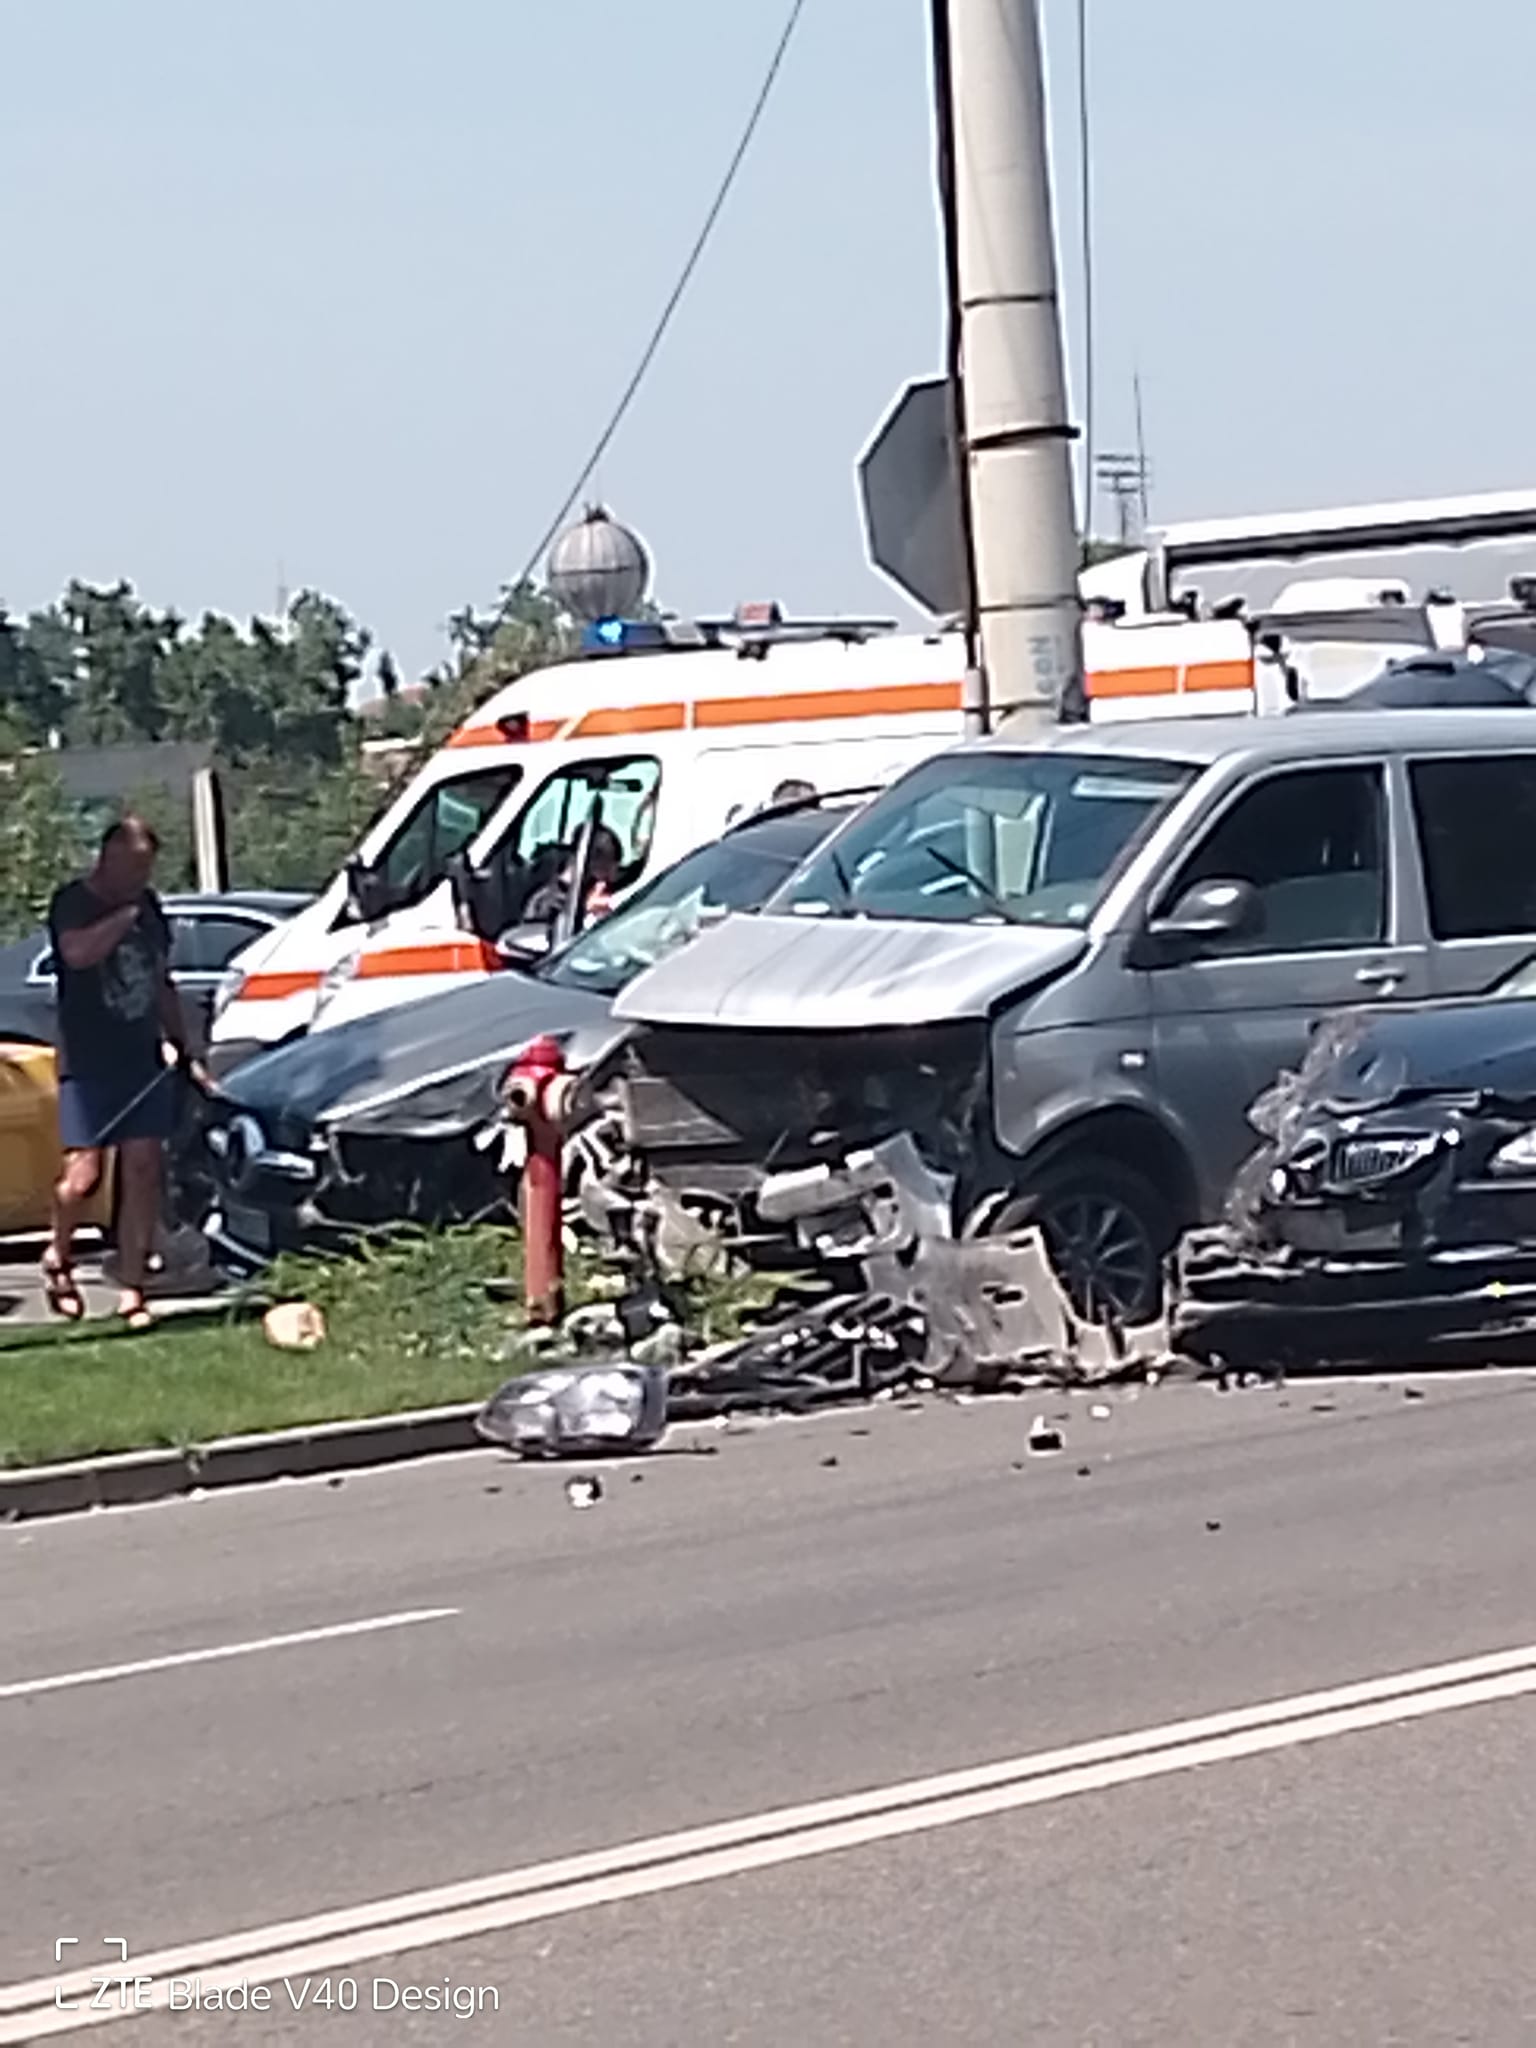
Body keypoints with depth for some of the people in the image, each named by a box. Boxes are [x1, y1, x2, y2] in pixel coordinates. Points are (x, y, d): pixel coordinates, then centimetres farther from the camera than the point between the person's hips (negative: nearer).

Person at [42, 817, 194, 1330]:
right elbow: (79, 952, -29)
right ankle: (58, 1257, 18)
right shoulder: (73, 903, -6)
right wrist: (126, 915, -17)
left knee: (144, 1170, -2)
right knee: (83, 1175, -10)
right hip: (87, 1063, -5)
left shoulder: (147, 905, 13)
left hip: (143, 1059, 5)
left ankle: (131, 1291, 1)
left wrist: (181, 1046, 22)